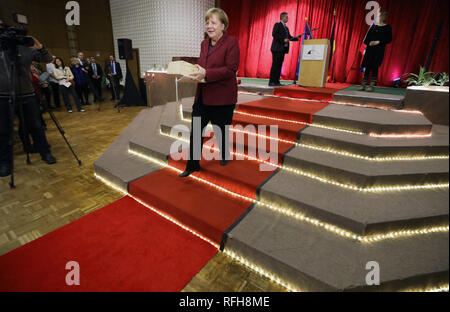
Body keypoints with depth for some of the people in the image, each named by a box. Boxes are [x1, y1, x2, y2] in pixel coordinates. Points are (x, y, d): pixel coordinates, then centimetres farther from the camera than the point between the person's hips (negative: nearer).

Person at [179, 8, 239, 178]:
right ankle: (192, 165, 18)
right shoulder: (204, 43, 14)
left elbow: (231, 69, -18)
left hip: (222, 97, -6)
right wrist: (194, 73, 2)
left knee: (221, 130, 11)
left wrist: (206, 73, -26)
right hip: (202, 95, 7)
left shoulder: (231, 42, -8)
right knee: (195, 130, 5)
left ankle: (225, 155, 40)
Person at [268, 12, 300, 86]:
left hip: (283, 49, 8)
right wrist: (283, 40, -16)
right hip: (277, 48, -8)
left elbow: (289, 37, 20)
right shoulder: (277, 25, 1)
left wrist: (296, 37, 4)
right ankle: (271, 82, -10)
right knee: (275, 65, -10)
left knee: (279, 65, 4)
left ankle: (276, 81, 5)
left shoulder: (286, 28, 23)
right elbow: (274, 34, -13)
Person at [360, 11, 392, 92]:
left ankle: (372, 86, -6)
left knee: (375, 67, -8)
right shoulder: (373, 27, 14)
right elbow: (366, 39, 12)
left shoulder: (387, 27, 4)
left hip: (379, 49, -3)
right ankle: (363, 85, 2)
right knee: (367, 67, -1)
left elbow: (389, 40, -1)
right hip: (370, 49, 3)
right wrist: (369, 43, -8)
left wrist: (378, 42, -12)